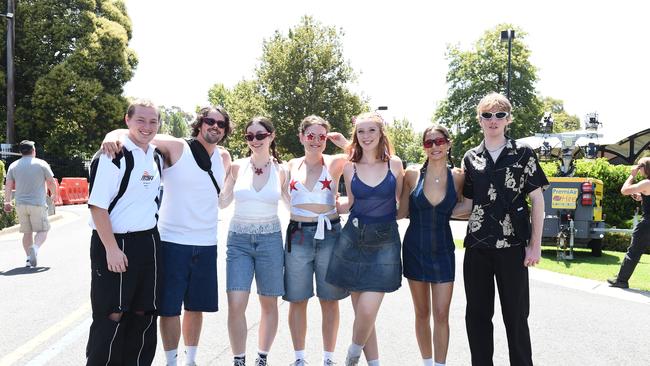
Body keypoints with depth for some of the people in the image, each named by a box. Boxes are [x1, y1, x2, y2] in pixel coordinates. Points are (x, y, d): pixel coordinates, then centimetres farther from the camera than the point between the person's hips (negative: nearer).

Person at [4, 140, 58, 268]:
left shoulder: (13, 166, 7)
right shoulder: (41, 164, -1)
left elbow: (8, 186, 6)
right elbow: (51, 182, 1)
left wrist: (7, 202, 15)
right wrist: (53, 195, 18)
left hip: (21, 204, 4)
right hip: (38, 204, -4)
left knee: (27, 232, 12)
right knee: (42, 230, 2)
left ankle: (29, 257, 9)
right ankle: (35, 248, -25)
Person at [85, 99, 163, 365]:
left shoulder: (156, 154, 9)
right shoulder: (114, 155, -14)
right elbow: (97, 205, -17)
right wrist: (111, 248, -19)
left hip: (148, 241, 7)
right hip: (114, 243, -7)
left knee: (143, 312, 12)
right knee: (112, 316, -2)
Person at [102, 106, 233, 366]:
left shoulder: (224, 157, 9)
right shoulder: (176, 147, -6)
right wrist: (113, 135, -29)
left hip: (206, 245, 4)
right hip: (173, 242, -4)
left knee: (196, 306, 14)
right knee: (169, 308, 3)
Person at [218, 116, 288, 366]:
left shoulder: (280, 171, 1)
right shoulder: (237, 167, 2)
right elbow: (222, 202, 6)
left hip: (269, 240, 0)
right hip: (239, 240, 0)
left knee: (269, 304, 8)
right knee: (236, 305, -9)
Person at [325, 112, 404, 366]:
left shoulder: (394, 164, 1)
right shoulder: (350, 167, 4)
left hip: (385, 242, -2)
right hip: (354, 240, 2)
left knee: (367, 311, -11)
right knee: (361, 311, 6)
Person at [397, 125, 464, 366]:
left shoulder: (458, 177, -3)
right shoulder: (412, 174, -5)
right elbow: (402, 212, 2)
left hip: (443, 249, 0)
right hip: (415, 249, 0)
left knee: (441, 316, -1)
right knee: (422, 314, 11)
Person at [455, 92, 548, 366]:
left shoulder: (523, 154, 1)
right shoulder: (471, 158, 9)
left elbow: (537, 200, 0)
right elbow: (468, 204, 13)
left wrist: (535, 245, -5)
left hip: (513, 247, -3)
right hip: (477, 246, 3)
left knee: (516, 316, 5)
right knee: (477, 315, 9)